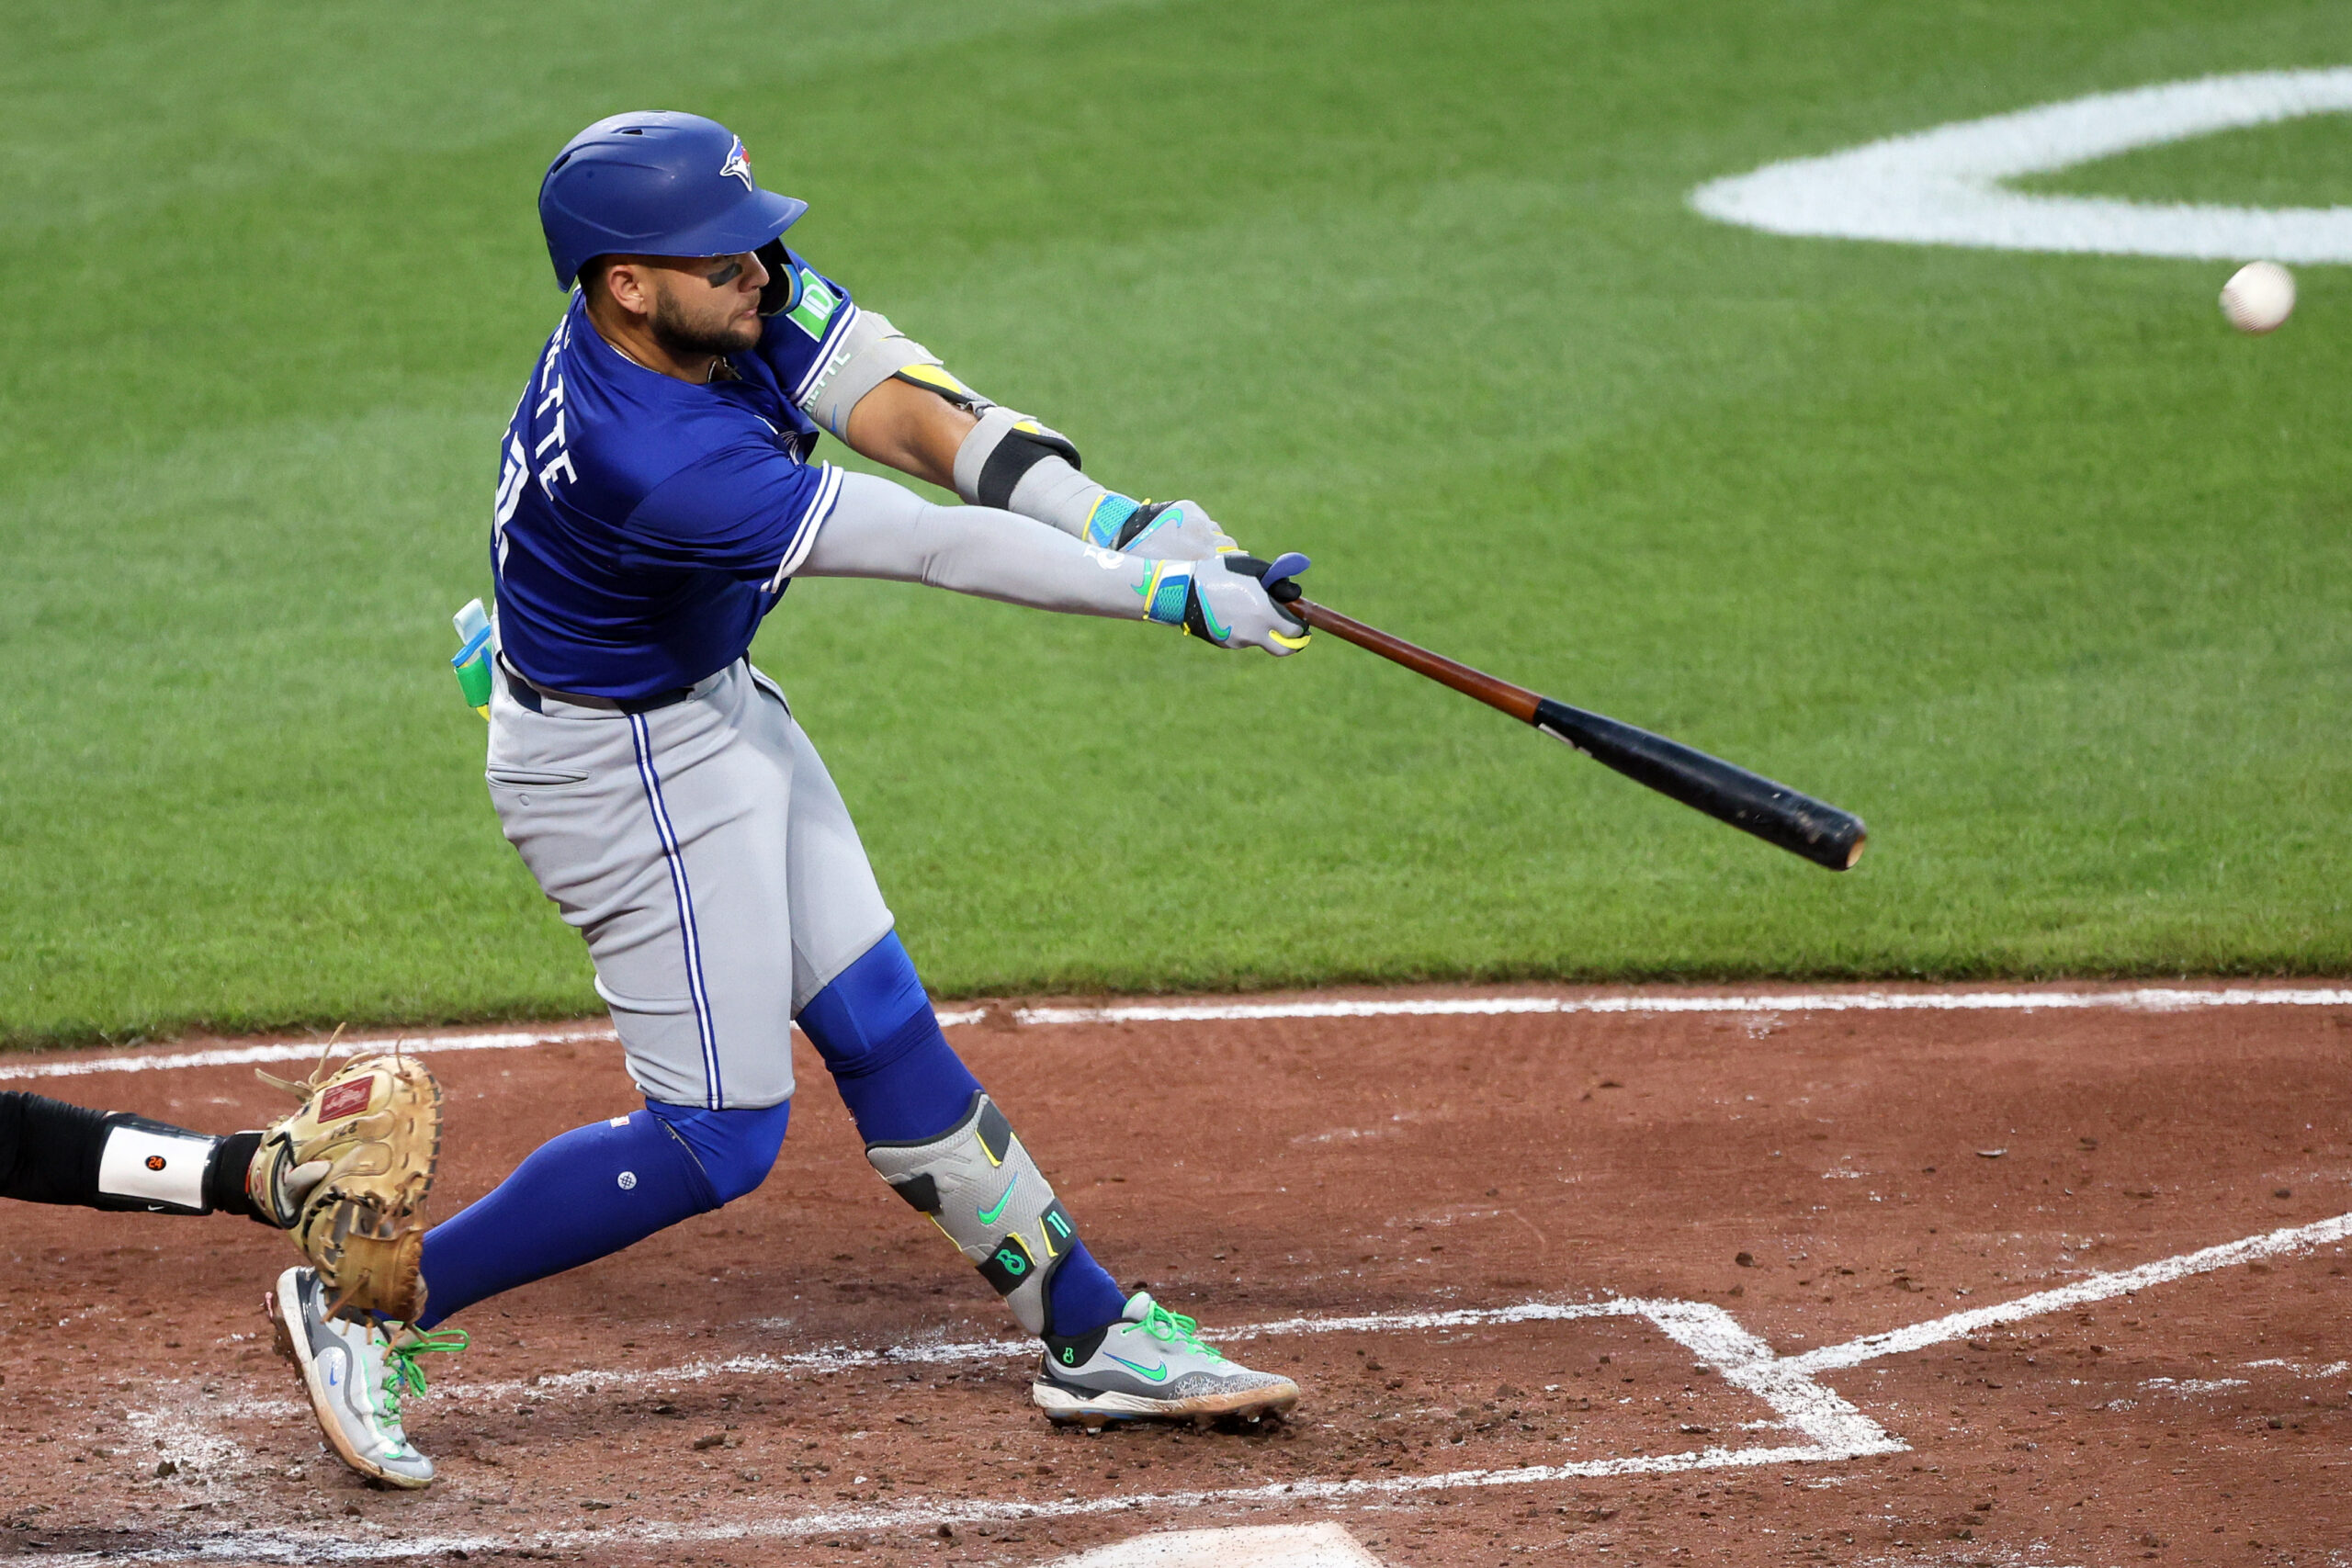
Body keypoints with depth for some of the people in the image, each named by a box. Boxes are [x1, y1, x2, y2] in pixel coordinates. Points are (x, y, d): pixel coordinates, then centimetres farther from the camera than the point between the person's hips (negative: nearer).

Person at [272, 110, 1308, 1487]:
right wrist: (1172, 596, -30)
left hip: (715, 705, 9)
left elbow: (907, 410, -16)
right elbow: (929, 548, -34)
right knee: (720, 1133, -2)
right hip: (627, 766, -9)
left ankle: (1094, 1334, 21)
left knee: (882, 1030, 13)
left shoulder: (735, 292, -14)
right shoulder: (653, 459, -37)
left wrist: (1122, 520, -28)